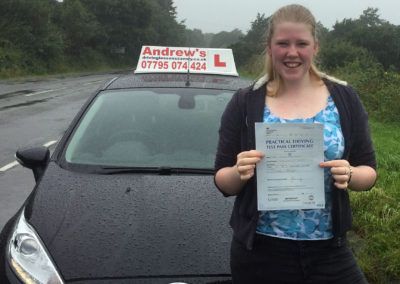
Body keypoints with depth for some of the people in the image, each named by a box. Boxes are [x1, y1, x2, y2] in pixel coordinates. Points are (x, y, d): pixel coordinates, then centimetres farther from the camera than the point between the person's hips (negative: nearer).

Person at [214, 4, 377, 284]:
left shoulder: (344, 98, 2)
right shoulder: (245, 103, -1)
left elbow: (369, 171, 4)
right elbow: (223, 182, 1)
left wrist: (350, 175, -18)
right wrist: (239, 174, -21)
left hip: (329, 251, 1)